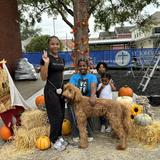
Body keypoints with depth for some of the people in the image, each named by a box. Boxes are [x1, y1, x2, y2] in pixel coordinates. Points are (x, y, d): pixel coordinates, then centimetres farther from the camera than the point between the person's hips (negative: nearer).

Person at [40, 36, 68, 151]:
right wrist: (46, 63, -26)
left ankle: (59, 136, 29)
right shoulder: (46, 58, -11)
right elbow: (43, 78, -15)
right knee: (56, 115, -1)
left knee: (61, 115, 12)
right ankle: (55, 140, 17)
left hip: (60, 89, 7)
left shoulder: (61, 59, 10)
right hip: (51, 90, -7)